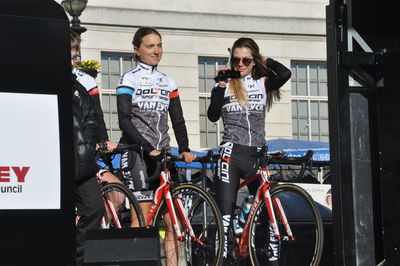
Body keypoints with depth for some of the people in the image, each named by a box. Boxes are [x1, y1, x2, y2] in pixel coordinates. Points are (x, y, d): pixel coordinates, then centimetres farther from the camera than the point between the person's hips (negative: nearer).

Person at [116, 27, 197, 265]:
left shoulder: (168, 82, 16)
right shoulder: (129, 79, 0)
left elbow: (178, 120, 13)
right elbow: (125, 121, -9)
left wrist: (184, 149, -3)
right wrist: (148, 148, -19)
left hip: (162, 153, 5)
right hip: (137, 153, -5)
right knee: (143, 215, -14)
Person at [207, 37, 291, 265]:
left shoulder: (263, 83, 9)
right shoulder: (226, 85, 7)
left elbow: (285, 74, -11)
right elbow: (213, 116, -5)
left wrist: (265, 61, 3)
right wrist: (220, 86, -12)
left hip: (256, 155, 2)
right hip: (231, 153, -1)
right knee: (226, 212, -4)